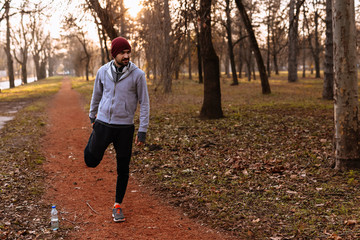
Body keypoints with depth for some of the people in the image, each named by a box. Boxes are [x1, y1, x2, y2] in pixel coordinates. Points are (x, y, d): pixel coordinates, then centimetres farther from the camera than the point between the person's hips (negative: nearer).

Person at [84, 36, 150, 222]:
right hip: (103, 124, 2)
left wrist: (142, 131, -8)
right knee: (91, 161, 5)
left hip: (125, 127, -1)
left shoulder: (137, 74, -8)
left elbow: (144, 104, -5)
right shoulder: (103, 72, 0)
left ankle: (117, 206, 21)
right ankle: (93, 139, 39)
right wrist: (92, 116, 27)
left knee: (123, 169, 5)